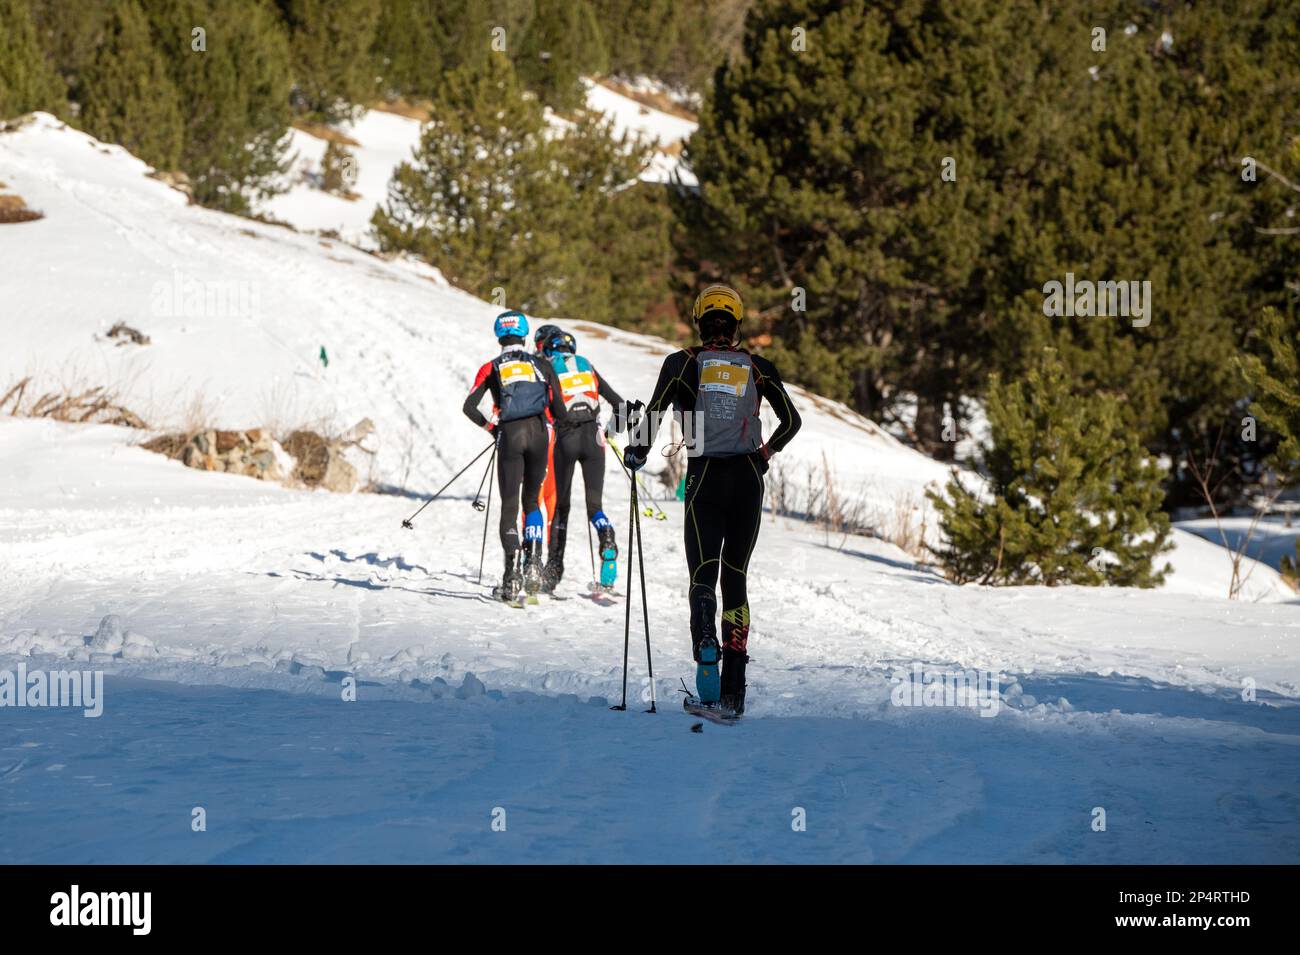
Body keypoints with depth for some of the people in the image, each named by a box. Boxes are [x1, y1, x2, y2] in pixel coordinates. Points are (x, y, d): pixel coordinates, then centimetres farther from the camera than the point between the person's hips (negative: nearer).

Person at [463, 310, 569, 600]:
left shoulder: (491, 368, 10)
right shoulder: (541, 365, 12)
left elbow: (469, 407, 0)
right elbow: (559, 412, 9)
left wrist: (489, 427, 18)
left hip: (509, 435, -1)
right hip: (538, 432, 1)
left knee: (510, 505, 1)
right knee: (531, 500, 18)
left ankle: (512, 570, -14)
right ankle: (533, 561, 0)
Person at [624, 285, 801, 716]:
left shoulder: (683, 362, 0)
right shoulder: (757, 367, 6)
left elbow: (654, 412, -9)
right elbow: (791, 420, 7)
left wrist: (638, 451, 8)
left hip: (704, 478, -2)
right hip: (748, 478, 2)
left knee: (703, 574, 1)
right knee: (735, 576, 11)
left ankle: (706, 646, -33)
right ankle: (733, 691, 5)